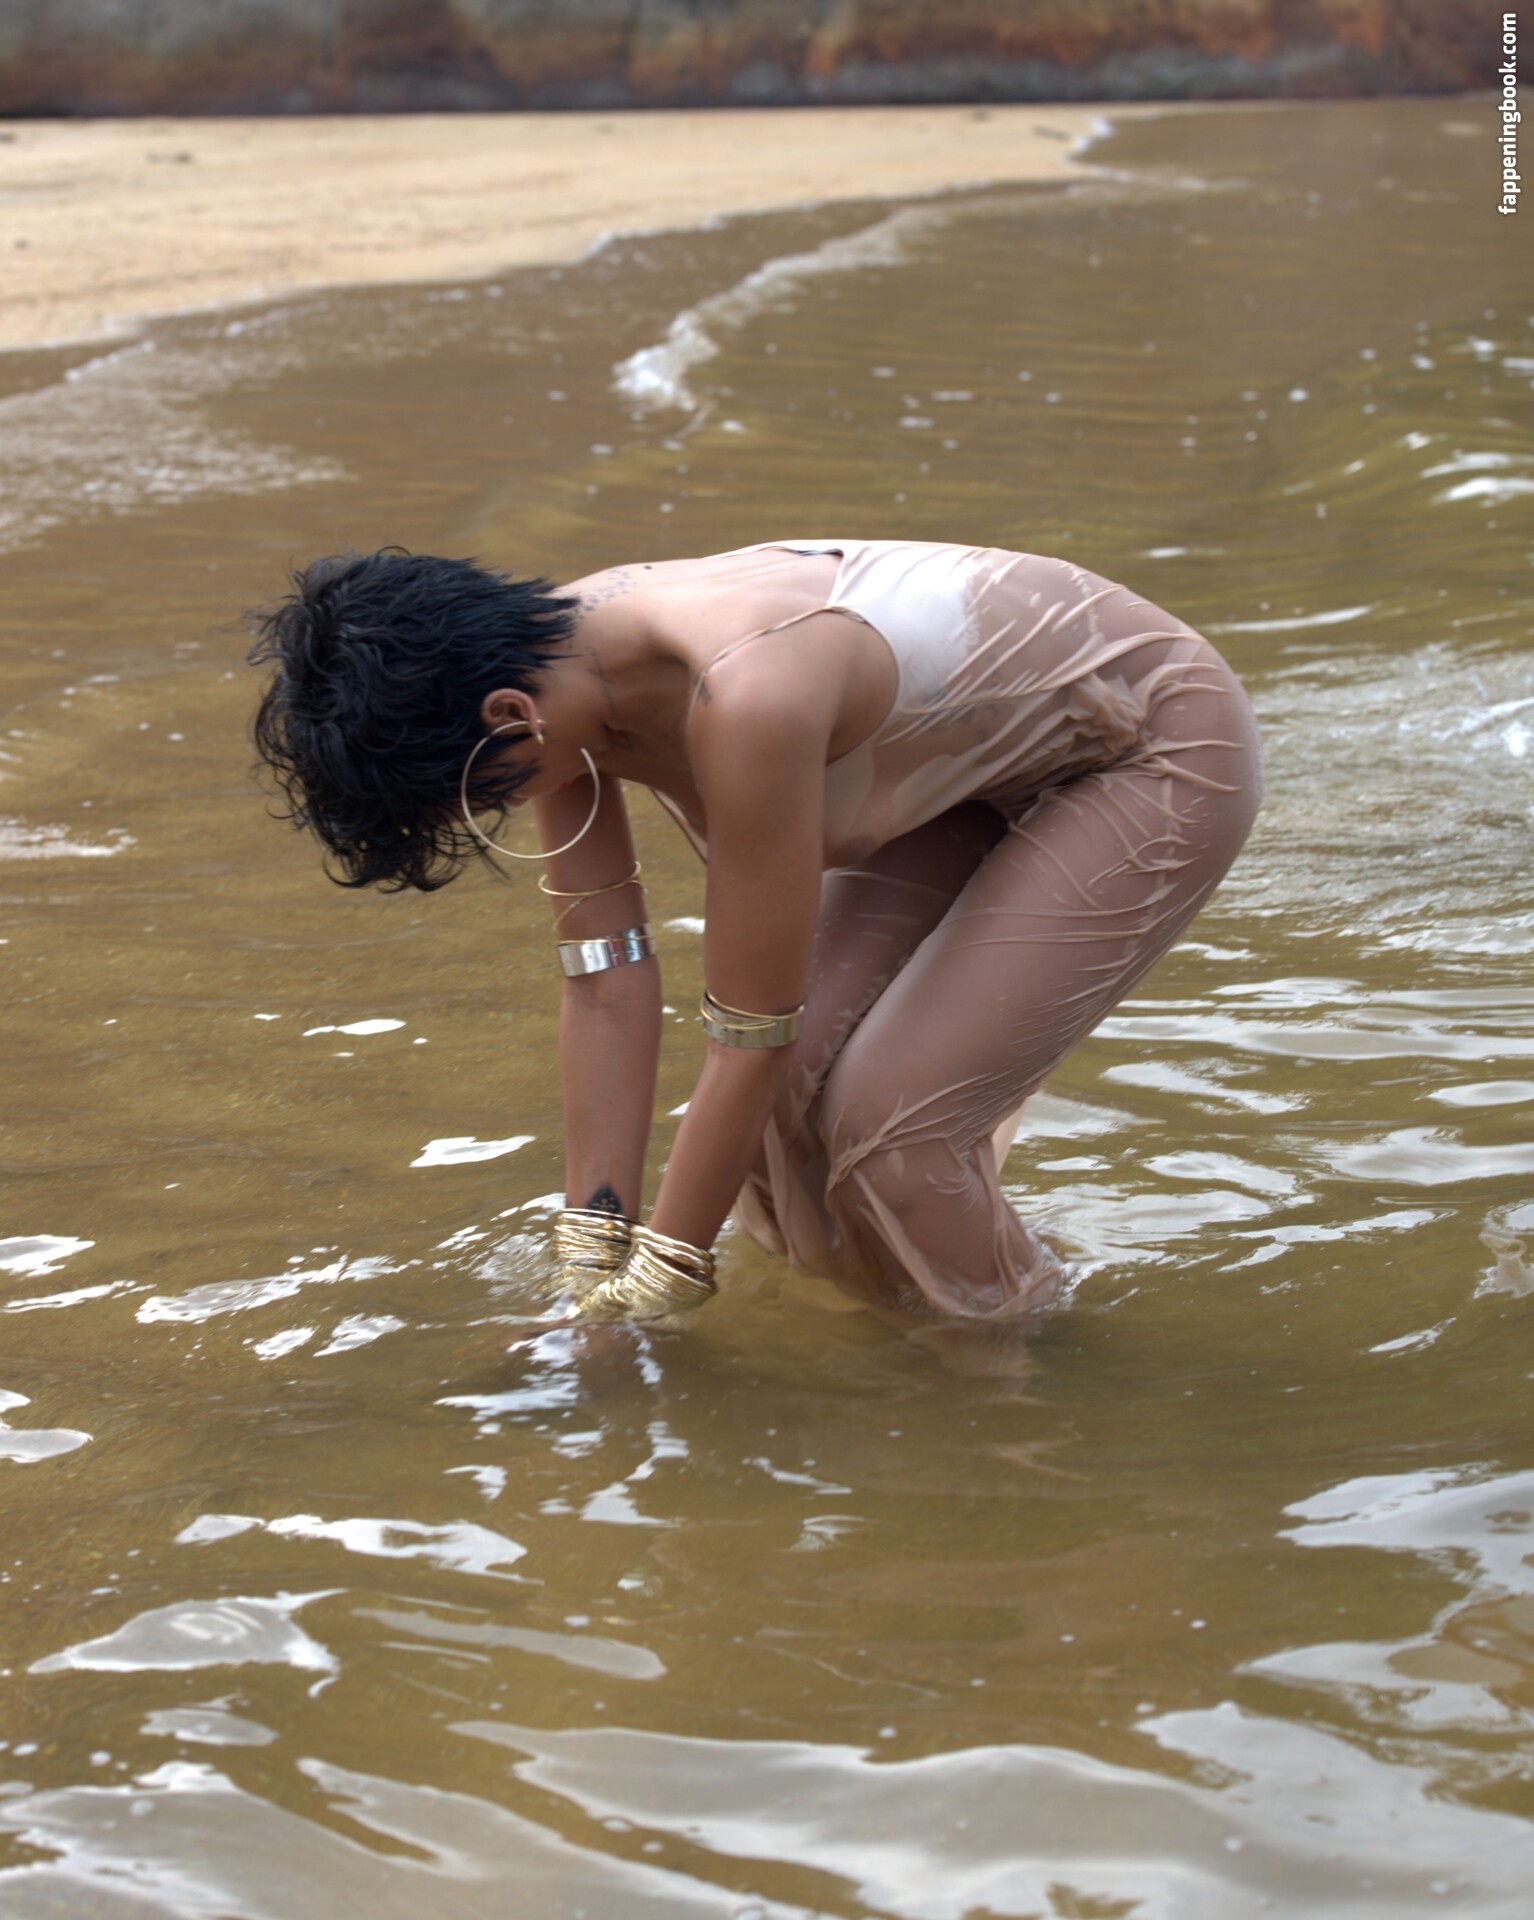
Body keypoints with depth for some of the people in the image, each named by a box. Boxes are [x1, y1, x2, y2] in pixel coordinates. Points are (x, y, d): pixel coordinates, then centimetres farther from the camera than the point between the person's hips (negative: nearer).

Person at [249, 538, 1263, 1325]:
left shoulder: (742, 704, -40)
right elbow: (608, 977, -9)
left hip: (1162, 752, -8)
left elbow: (750, 1039, -30)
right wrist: (594, 1285, -8)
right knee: (789, 1091, -3)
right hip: (978, 767, 8)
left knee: (888, 1121, -14)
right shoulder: (552, 665, -15)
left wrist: (649, 1302, -19)